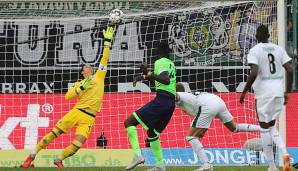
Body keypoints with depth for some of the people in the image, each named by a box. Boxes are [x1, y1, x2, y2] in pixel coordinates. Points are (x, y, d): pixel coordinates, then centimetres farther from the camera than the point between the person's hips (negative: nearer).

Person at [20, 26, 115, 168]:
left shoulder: (99, 77, 17)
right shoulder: (79, 84, 15)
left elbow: (104, 59, 15)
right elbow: (67, 96, 1)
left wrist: (107, 41, 10)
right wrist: (82, 88, -8)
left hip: (89, 118, 0)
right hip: (76, 112, 0)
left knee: (77, 145, -15)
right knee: (55, 133, -5)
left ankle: (59, 160, 10)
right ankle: (32, 155, 6)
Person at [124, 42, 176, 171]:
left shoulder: (160, 62, -4)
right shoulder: (171, 64, 22)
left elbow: (166, 80, -21)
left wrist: (148, 74, -26)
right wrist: (143, 77, 37)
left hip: (161, 101, -9)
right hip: (171, 103, 9)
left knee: (129, 122, -9)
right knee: (152, 132, 23)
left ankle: (137, 155, -25)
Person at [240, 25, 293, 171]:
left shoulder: (254, 51, -5)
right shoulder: (279, 49, 9)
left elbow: (254, 73, -17)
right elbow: (290, 70, 3)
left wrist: (244, 92, -8)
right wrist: (287, 92, 12)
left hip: (264, 93, -5)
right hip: (279, 92, 5)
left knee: (265, 128, 3)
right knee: (271, 126, 18)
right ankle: (284, 153, -7)